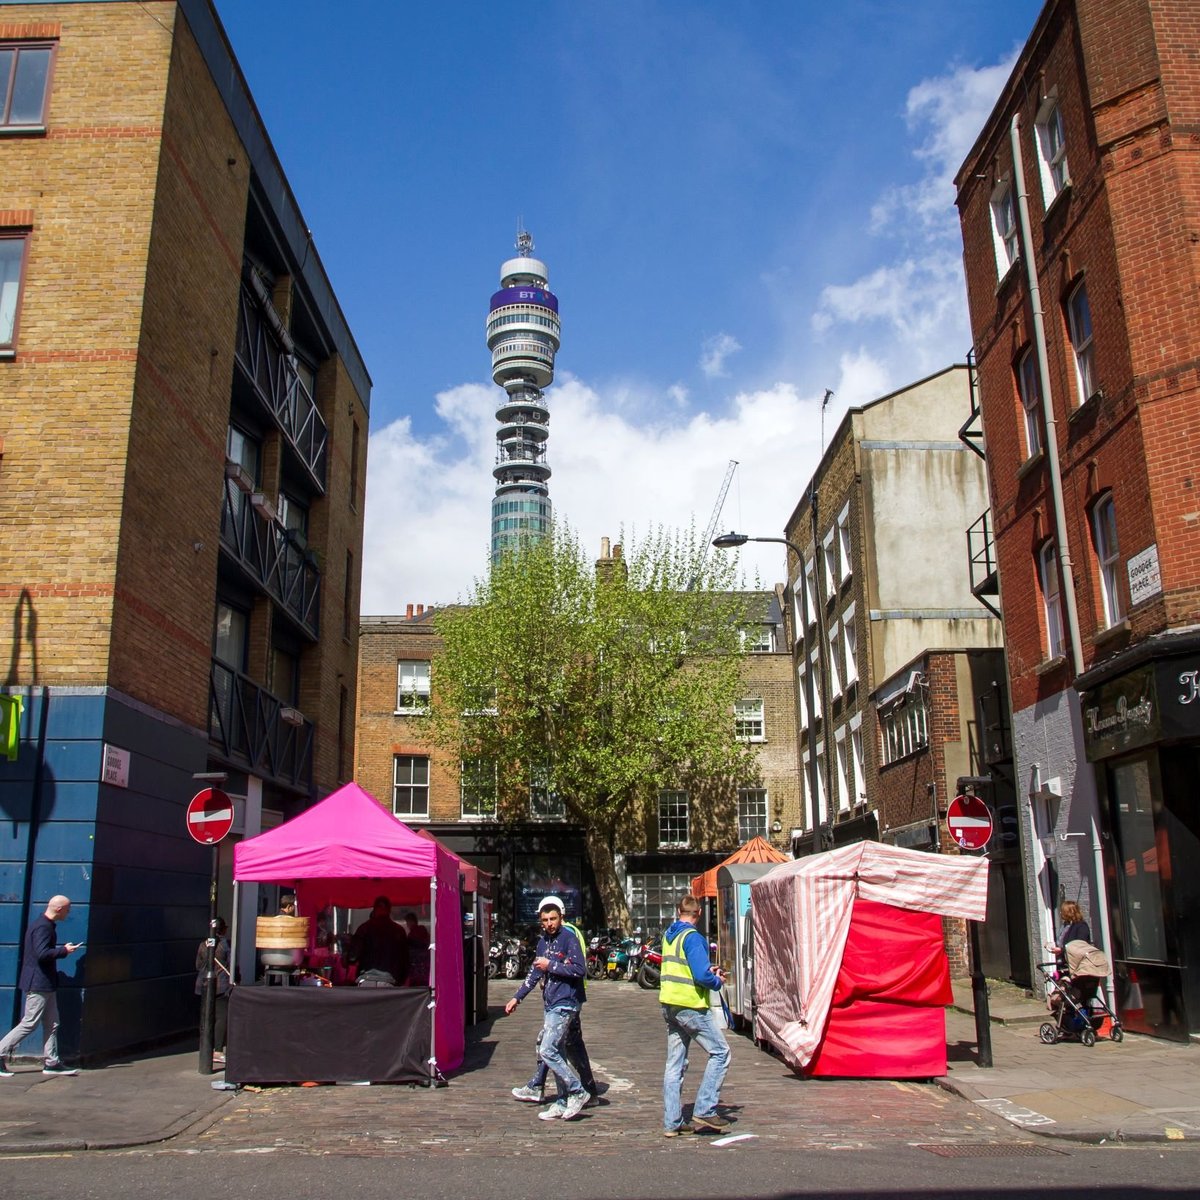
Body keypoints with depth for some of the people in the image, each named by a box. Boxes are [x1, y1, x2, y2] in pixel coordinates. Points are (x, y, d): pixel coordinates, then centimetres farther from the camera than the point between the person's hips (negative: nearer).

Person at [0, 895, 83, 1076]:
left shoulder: (46, 925, 14)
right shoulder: (43, 927, -18)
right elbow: (42, 953, -27)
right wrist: (64, 950, -17)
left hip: (45, 984, 10)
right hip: (39, 984, -10)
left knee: (52, 1024, 10)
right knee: (29, 1024, -4)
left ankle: (51, 1063, 12)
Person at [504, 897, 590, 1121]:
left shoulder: (569, 939, -10)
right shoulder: (543, 941, 14)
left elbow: (580, 970, -18)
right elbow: (535, 973, 21)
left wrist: (551, 965, -14)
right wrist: (517, 997, 18)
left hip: (564, 1004, -8)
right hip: (549, 1004, 8)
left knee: (547, 1051, -13)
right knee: (556, 1053, 11)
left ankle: (578, 1093, -2)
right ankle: (563, 1104, 18)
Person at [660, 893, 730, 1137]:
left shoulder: (668, 935, 11)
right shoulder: (692, 937, -15)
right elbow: (701, 976, -22)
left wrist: (708, 971, 11)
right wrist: (717, 981, -1)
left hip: (669, 1004, 8)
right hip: (690, 1005, -8)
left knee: (674, 1064, 10)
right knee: (720, 1053, 3)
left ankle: (672, 1122, 9)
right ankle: (704, 1110, -2)